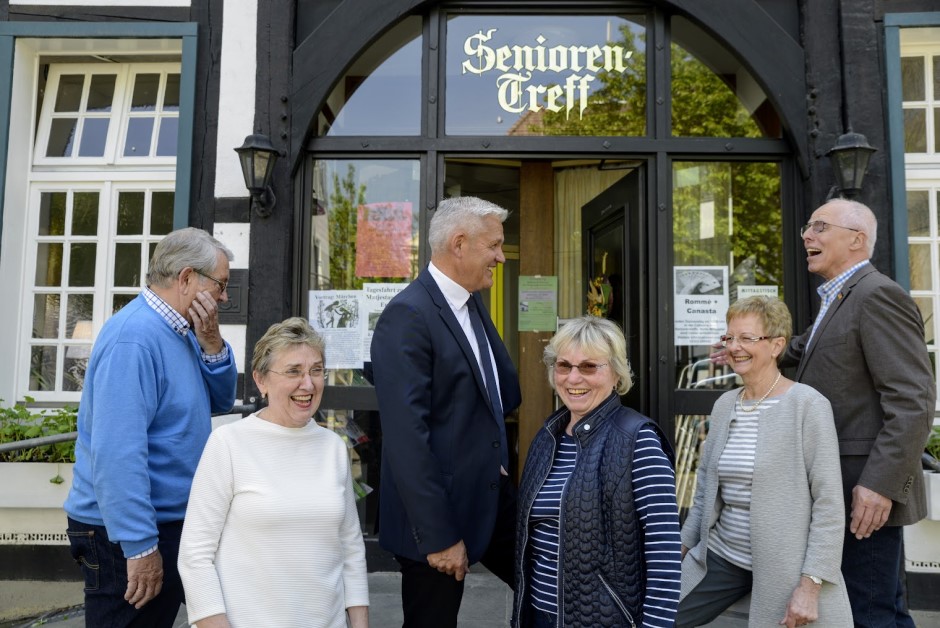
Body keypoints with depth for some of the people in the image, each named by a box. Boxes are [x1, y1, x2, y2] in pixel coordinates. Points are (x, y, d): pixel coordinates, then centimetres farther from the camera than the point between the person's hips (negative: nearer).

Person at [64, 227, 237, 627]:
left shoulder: (180, 331, 7)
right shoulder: (135, 338, -23)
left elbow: (220, 401, 11)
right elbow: (117, 451, -28)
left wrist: (211, 344, -6)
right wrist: (140, 546, -27)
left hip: (172, 520, 9)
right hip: (128, 535, -9)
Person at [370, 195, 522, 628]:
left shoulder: (473, 305, 7)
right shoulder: (407, 316, -21)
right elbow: (406, 438, -24)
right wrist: (438, 536, -21)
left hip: (491, 495, 8)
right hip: (440, 512, -8)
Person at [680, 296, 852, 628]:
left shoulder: (808, 404, -12)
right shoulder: (724, 404, 6)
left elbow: (828, 503, -14)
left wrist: (810, 585, -17)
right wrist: (682, 548, 13)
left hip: (785, 566, -5)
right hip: (721, 556, 6)